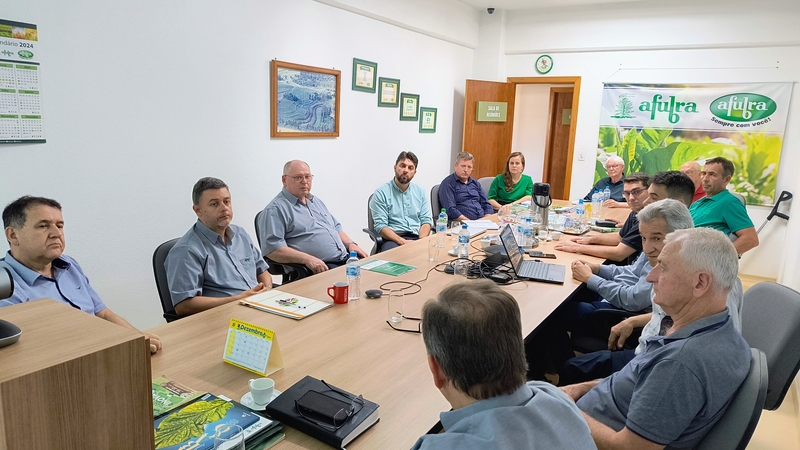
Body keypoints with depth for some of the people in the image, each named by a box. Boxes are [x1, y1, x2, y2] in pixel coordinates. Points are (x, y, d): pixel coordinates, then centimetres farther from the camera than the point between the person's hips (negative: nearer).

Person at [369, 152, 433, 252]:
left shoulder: (420, 192, 17)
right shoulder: (381, 193, 2)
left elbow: (426, 221, 12)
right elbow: (380, 226, -6)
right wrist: (402, 241, -19)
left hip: (417, 238, 4)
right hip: (392, 240, -3)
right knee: (391, 249, -38)